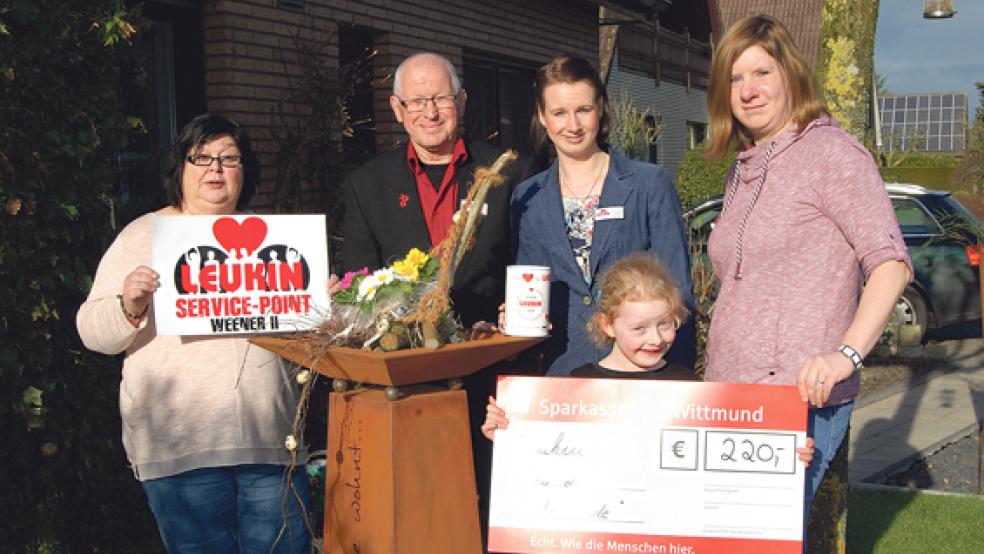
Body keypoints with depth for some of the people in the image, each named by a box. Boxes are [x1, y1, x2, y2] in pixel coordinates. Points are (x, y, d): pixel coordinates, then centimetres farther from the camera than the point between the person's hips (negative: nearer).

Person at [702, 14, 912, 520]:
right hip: (729, 396, 7)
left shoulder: (830, 152, -5)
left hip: (800, 397, -7)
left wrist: (846, 354, -24)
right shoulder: (742, 171, 19)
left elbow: (891, 263, -13)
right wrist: (712, 381, 15)